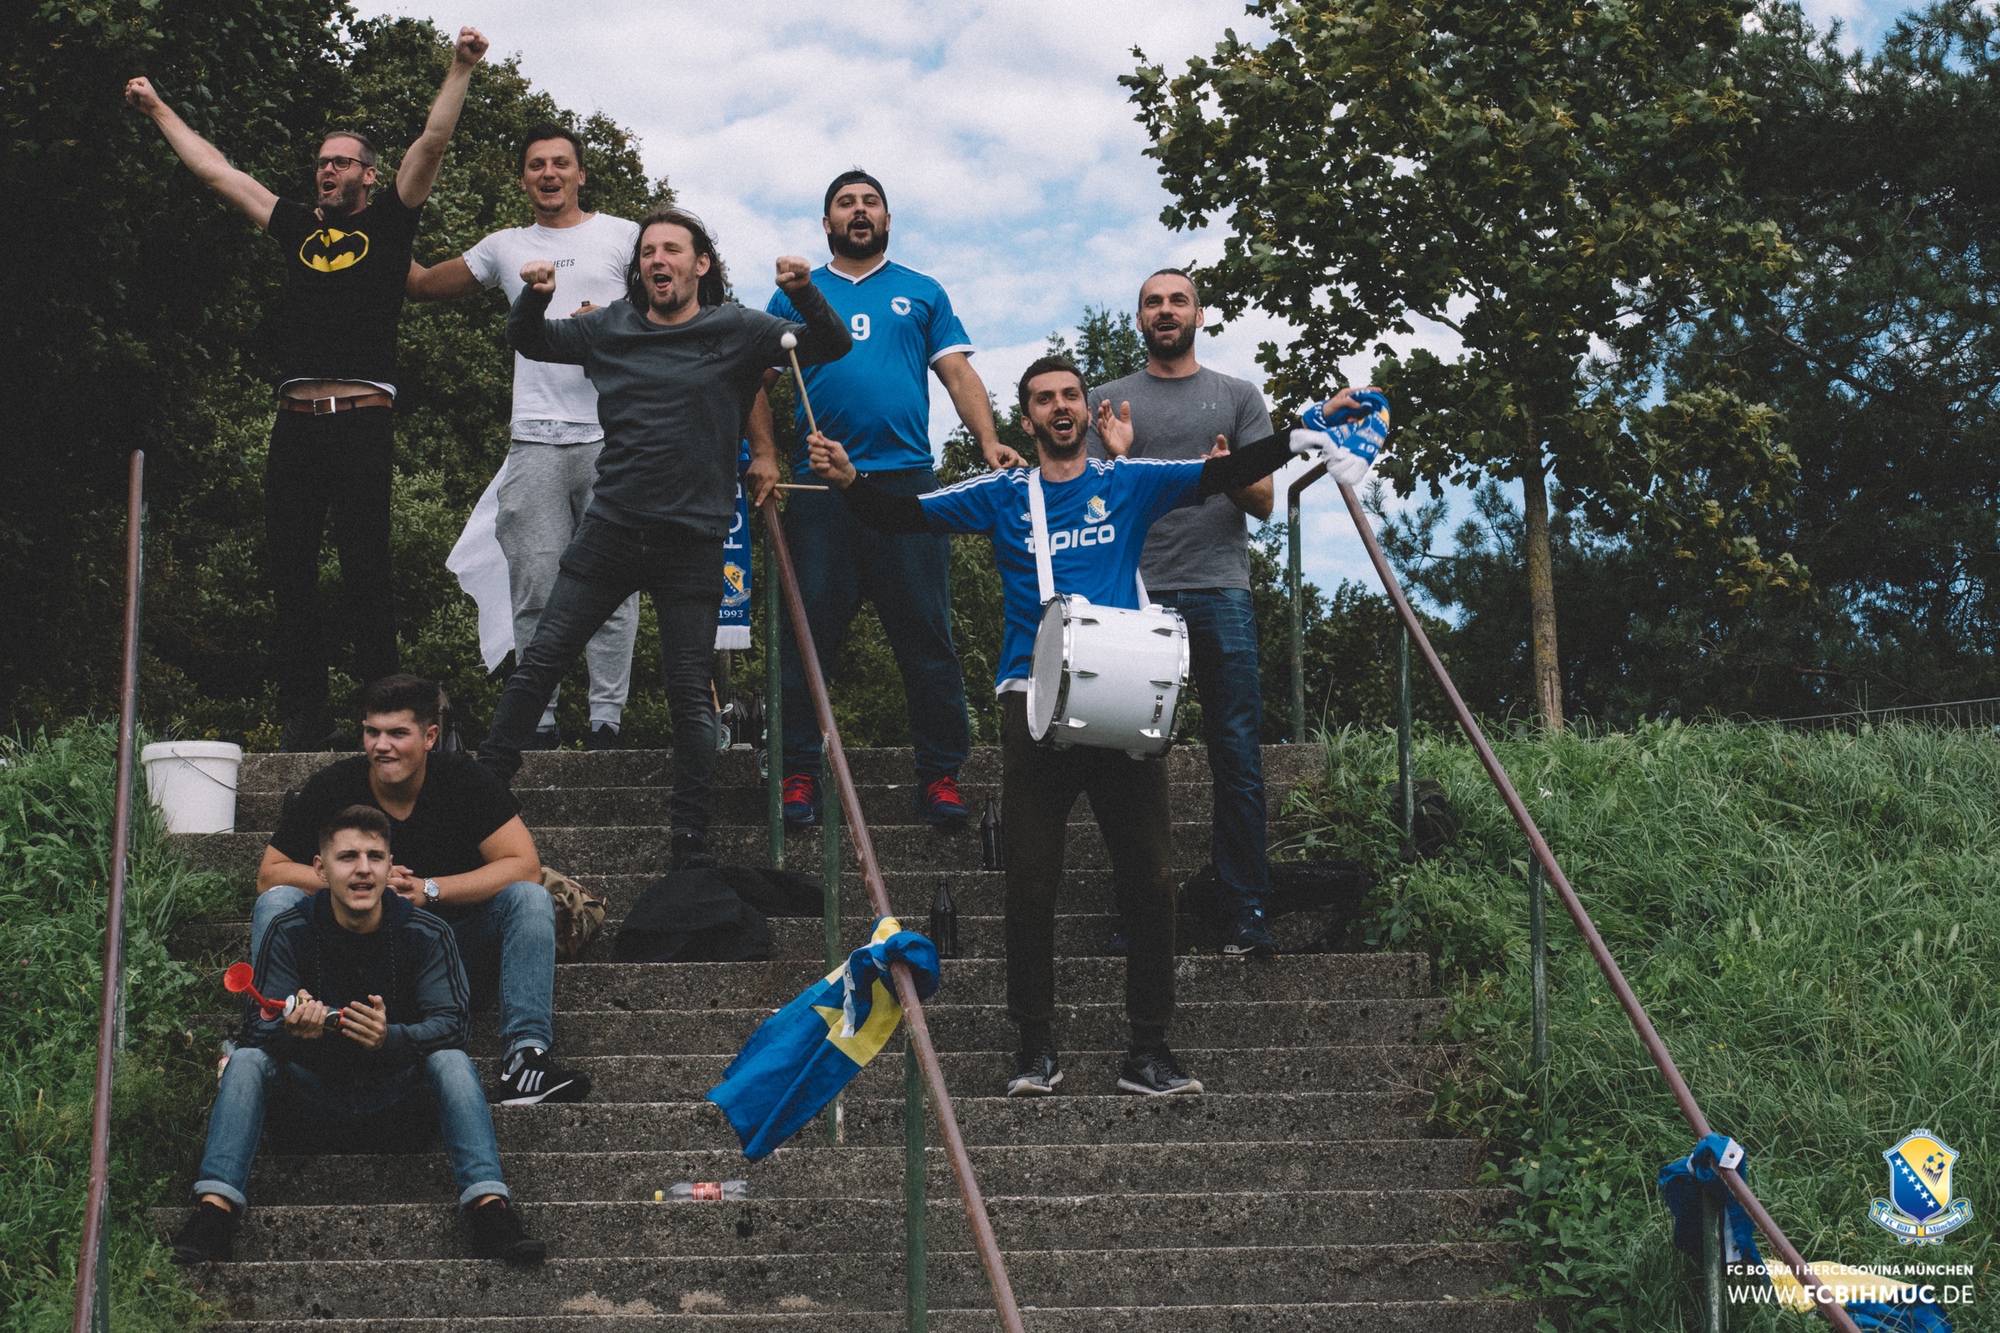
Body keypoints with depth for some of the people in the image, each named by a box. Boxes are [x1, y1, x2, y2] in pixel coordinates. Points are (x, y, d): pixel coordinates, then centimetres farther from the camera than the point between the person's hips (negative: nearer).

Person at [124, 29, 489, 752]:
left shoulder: (388, 224, 9)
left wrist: (461, 68, -8)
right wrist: (159, 110, 35)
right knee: (290, 571, 2)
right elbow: (215, 170, 29)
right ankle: (303, 719, 5)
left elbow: (430, 144, -1)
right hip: (294, 423, 5)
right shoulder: (298, 226, 20)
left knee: (365, 572, -6)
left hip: (362, 422, -5)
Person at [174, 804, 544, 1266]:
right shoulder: (289, 933, -8)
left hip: (392, 1089, -1)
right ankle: (215, 1207, -32)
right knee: (247, 1061, -24)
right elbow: (258, 1025, -14)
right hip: (313, 1087, 1)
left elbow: (450, 1024, -18)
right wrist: (293, 1030, -39)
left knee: (451, 1061, -28)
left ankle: (489, 1207, -38)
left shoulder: (426, 935, -10)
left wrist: (391, 1038, -40)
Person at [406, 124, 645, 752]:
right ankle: (537, 719, 3)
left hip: (611, 435, -2)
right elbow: (421, 284, 28)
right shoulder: (505, 247, 19)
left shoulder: (622, 235, 11)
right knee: (536, 588, -1)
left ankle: (606, 716, 1)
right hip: (535, 440, 2)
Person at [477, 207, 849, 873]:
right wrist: (535, 295, -1)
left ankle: (691, 840, 6)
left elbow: (831, 345, 0)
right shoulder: (610, 328, 9)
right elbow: (528, 341, 22)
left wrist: (804, 292, -20)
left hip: (692, 543, -2)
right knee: (538, 662, 2)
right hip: (610, 530, 2)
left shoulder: (739, 331, 2)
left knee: (690, 692, 0)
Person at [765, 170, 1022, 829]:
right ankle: (799, 774, 3)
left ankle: (939, 774, 0)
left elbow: (959, 372, 10)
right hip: (820, 485, 0)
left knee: (926, 634, -3)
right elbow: (760, 382, 11)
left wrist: (990, 442, -7)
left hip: (907, 479, 0)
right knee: (810, 631, -2)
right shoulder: (796, 296, 17)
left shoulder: (922, 294, 18)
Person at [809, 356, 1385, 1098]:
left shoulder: (1130, 484, 13)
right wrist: (849, 480, -12)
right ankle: (1037, 1046, 12)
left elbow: (1224, 474, 7)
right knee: (1031, 882, 0)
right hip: (1036, 700, 0)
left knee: (1149, 877, -2)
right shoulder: (1004, 496, 12)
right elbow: (905, 515, 5)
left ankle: (1148, 1050, 7)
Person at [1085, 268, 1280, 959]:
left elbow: (1264, 503, 9)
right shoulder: (1109, 400, 15)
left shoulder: (1237, 396, 14)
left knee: (1238, 760, -4)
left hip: (1221, 595, 0)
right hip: (1135, 595, 0)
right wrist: (1112, 458, -10)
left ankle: (1246, 913, -1)